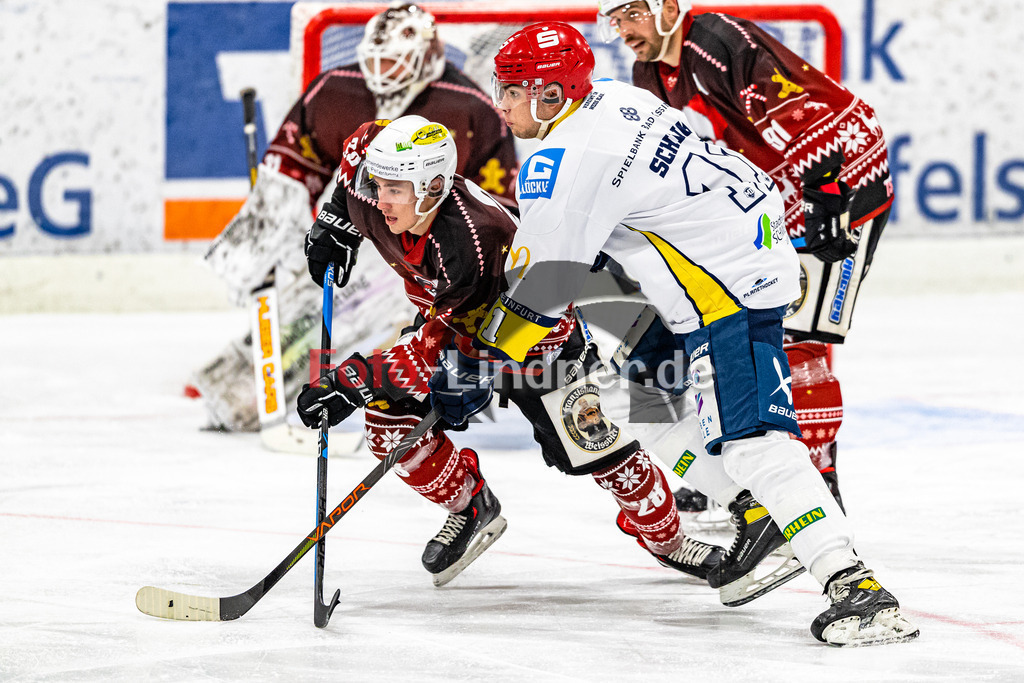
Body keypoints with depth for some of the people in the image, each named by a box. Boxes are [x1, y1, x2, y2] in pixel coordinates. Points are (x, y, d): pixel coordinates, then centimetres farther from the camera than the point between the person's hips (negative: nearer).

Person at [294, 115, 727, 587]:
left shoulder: (467, 244, -44)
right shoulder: (375, 202, -23)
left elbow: (438, 350, -42)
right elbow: (363, 144, 3)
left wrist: (358, 378, -46)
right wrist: (335, 223, 2)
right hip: (458, 330, 7)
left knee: (592, 446, -8)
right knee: (388, 418, -12)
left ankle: (667, 539, 17)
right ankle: (471, 508, 11)